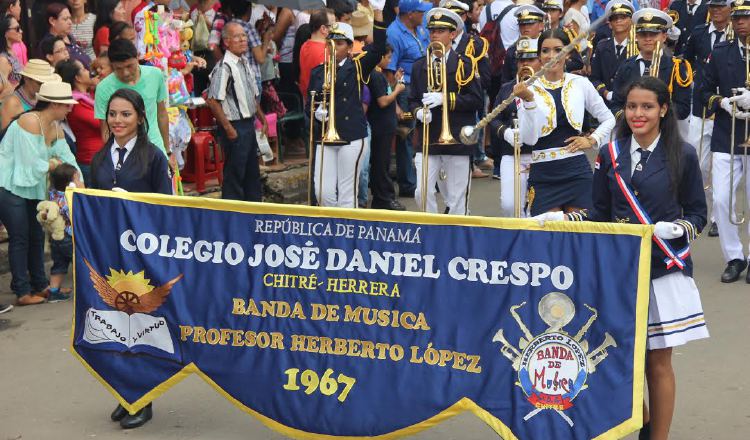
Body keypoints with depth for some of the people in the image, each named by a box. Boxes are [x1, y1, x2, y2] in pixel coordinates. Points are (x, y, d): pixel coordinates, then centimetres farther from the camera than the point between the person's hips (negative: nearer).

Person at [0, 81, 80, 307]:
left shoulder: (56, 127, 7)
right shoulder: (30, 122, -21)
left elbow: (67, 158, 3)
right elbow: (32, 164, -24)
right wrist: (54, 163, -6)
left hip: (32, 188, 9)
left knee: (36, 236, 13)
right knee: (20, 237, -5)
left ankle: (39, 285, 23)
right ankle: (23, 291, 1)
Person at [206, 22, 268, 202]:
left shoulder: (245, 63, 11)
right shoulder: (224, 67, -17)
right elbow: (213, 101, -20)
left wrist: (263, 119, 16)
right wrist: (228, 128, -19)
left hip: (249, 124, 9)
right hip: (235, 127, -9)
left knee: (252, 172, 17)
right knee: (234, 174, -1)